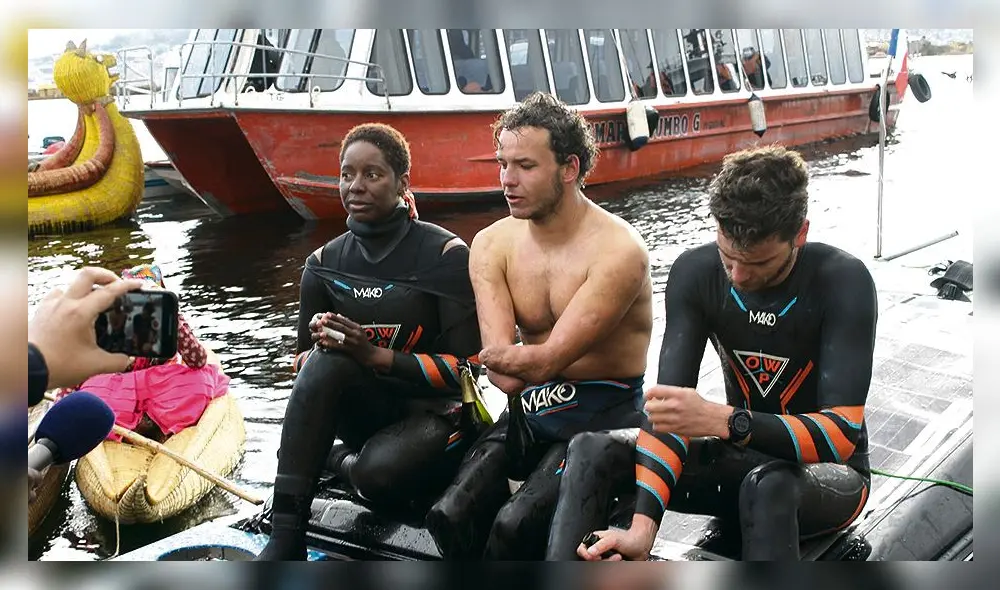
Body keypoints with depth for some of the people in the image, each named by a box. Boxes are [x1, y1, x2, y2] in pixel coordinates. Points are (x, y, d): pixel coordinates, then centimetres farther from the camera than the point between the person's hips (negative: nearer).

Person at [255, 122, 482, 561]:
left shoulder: (444, 254, -10)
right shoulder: (324, 263, 3)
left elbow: (466, 365, -12)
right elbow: (303, 363, 7)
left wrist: (376, 355, -23)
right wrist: (319, 342, -18)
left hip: (433, 412, -3)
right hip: (363, 408, 4)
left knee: (380, 473, -36)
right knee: (327, 359, -31)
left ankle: (343, 462, 3)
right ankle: (285, 535, -29)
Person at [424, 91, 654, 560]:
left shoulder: (618, 251, -17)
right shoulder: (491, 245, 0)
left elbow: (542, 361, -20)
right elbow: (506, 375, -8)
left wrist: (503, 356, -6)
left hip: (603, 416, -5)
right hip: (530, 412, 5)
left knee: (514, 525, -25)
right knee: (450, 515, -18)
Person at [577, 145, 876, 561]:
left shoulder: (844, 282, -23)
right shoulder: (695, 273, -14)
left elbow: (842, 432, -29)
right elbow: (669, 407, -21)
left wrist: (722, 420, -44)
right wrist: (642, 526, -35)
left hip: (829, 469, -3)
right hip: (744, 457, 3)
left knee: (769, 486, -40)